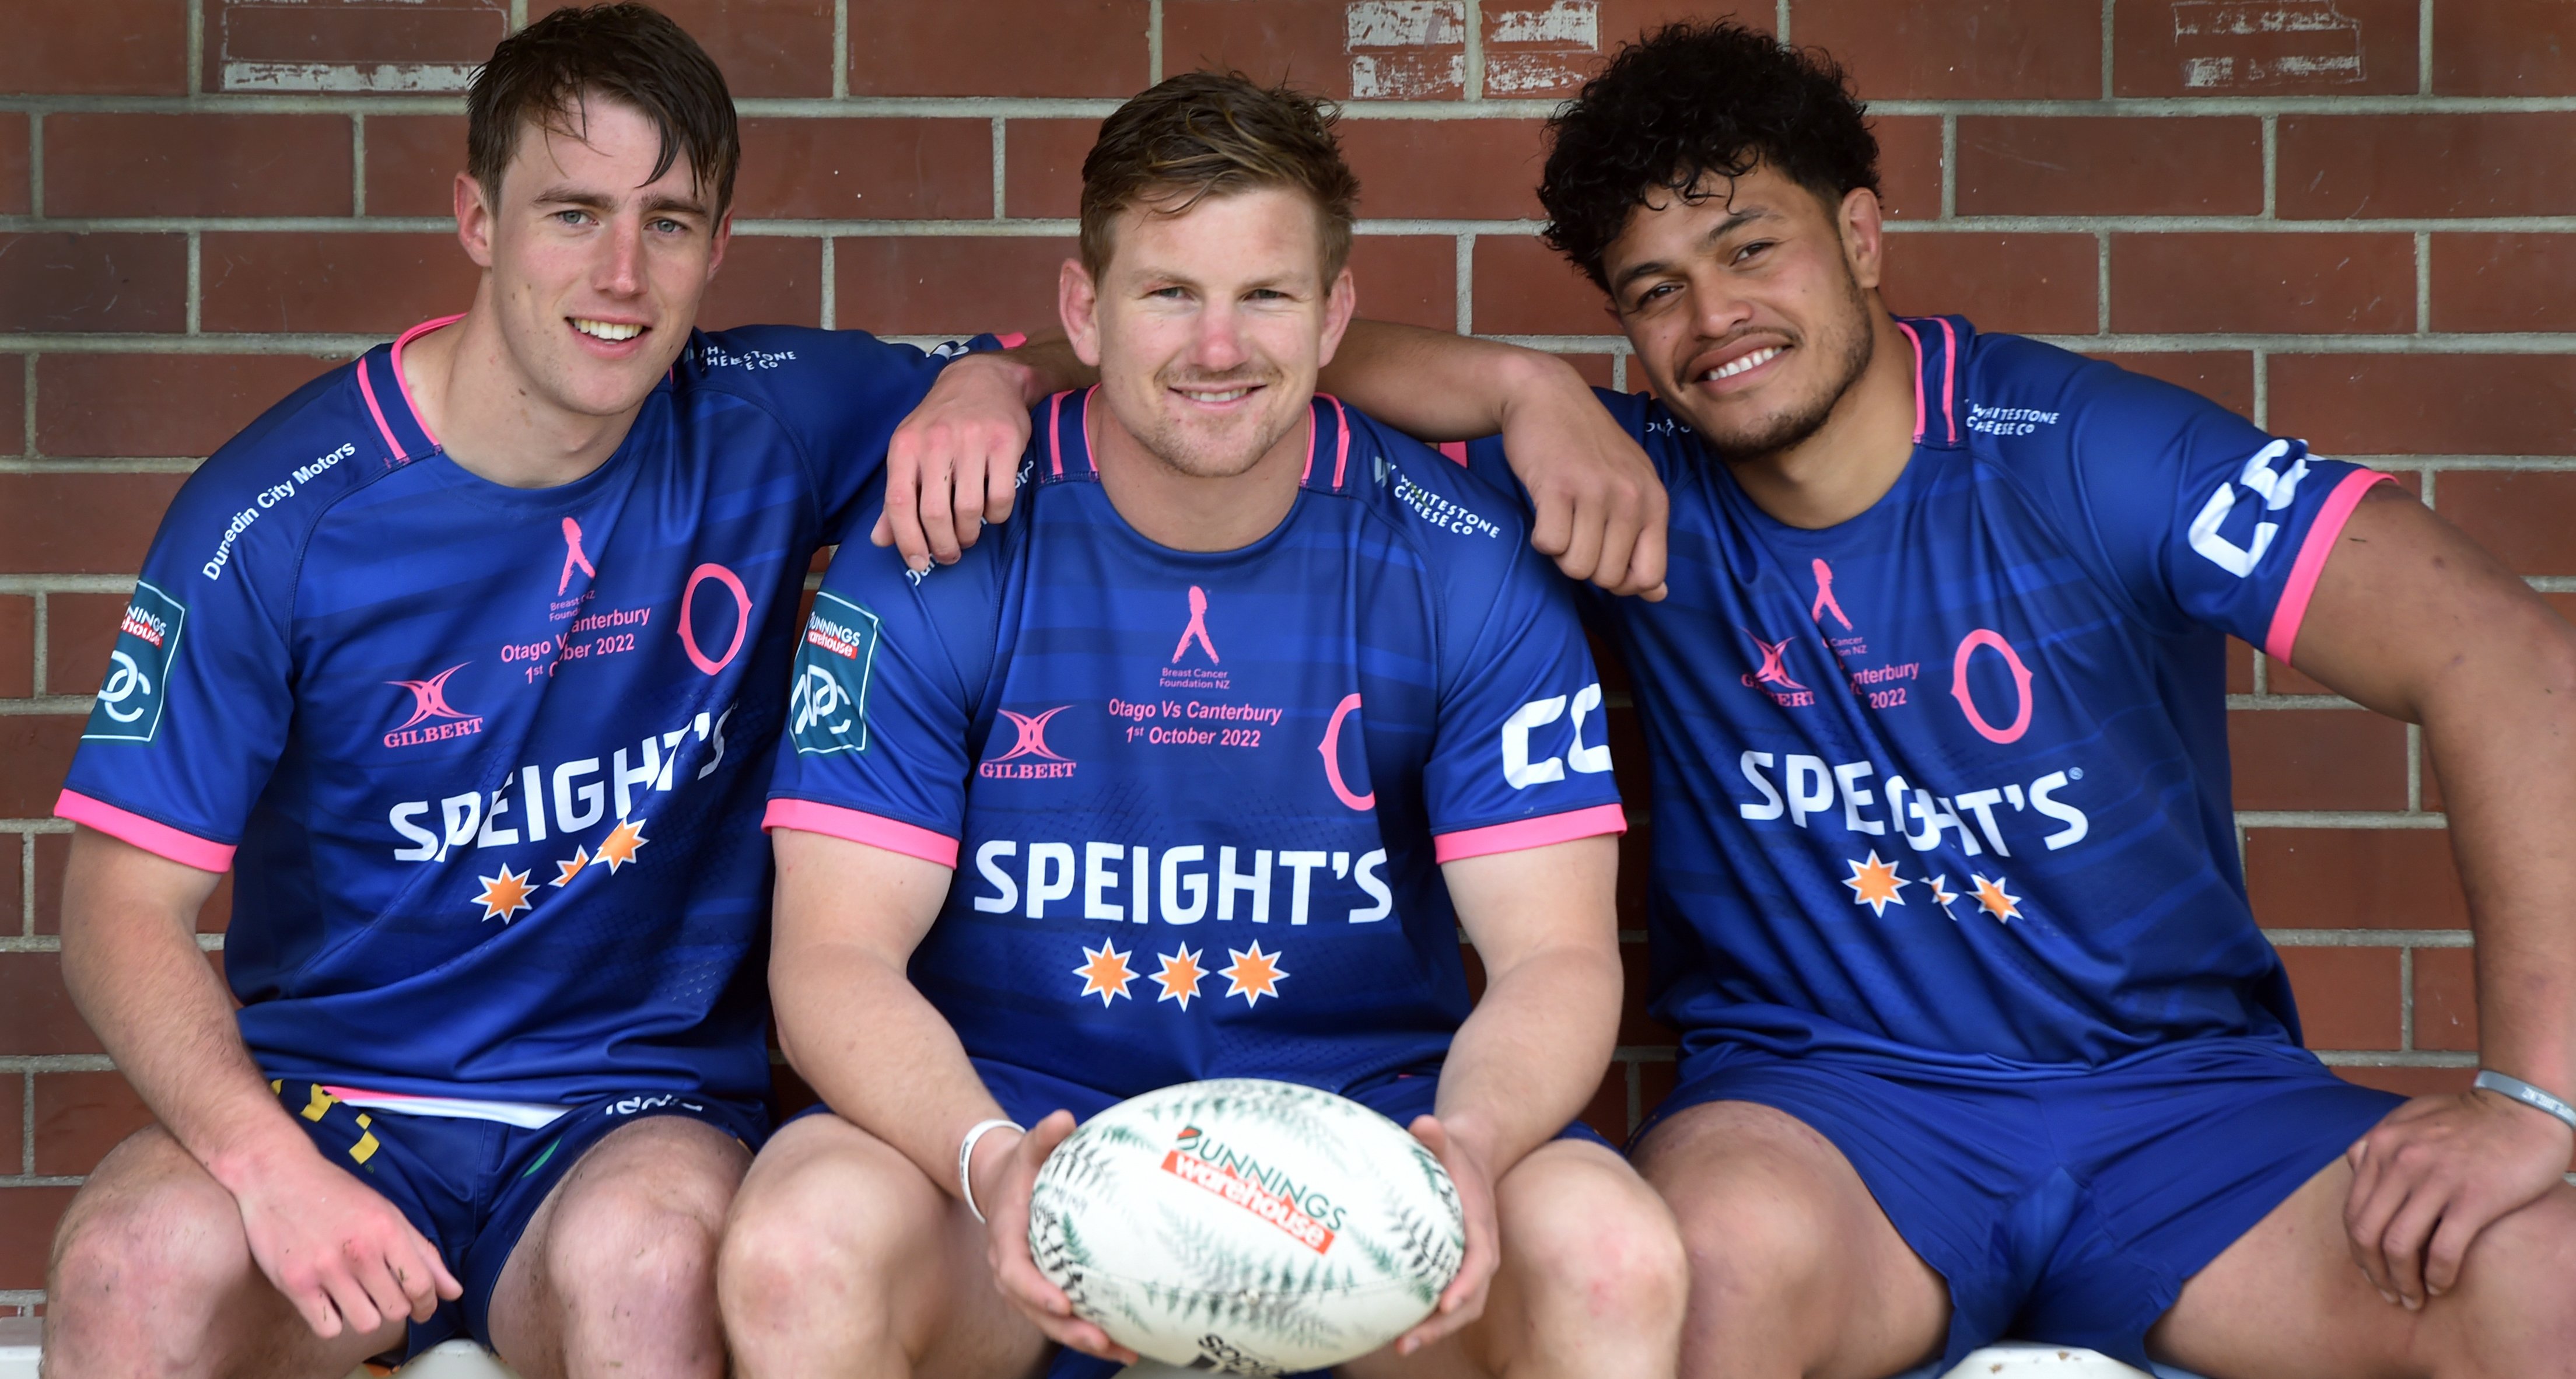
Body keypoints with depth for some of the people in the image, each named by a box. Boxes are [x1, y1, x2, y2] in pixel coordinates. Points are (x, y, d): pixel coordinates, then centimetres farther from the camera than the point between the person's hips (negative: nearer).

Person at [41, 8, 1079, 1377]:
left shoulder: (766, 428, 1)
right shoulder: (275, 513, -8)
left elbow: (1065, 367, 17)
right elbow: (123, 905, -8)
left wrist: (986, 384, -9)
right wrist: (271, 1165, -26)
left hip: (639, 1103, 1)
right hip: (324, 1095, 0)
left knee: (646, 1258, -35)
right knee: (139, 1265, -33)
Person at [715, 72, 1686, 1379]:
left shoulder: (1464, 571, -3)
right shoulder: (935, 559, -6)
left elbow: (1556, 955, -7)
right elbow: (836, 954, -10)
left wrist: (1469, 1146, -30)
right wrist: (989, 1164, -31)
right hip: (1002, 1115, 0)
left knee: (1614, 1256, -28)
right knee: (800, 1251, -31)